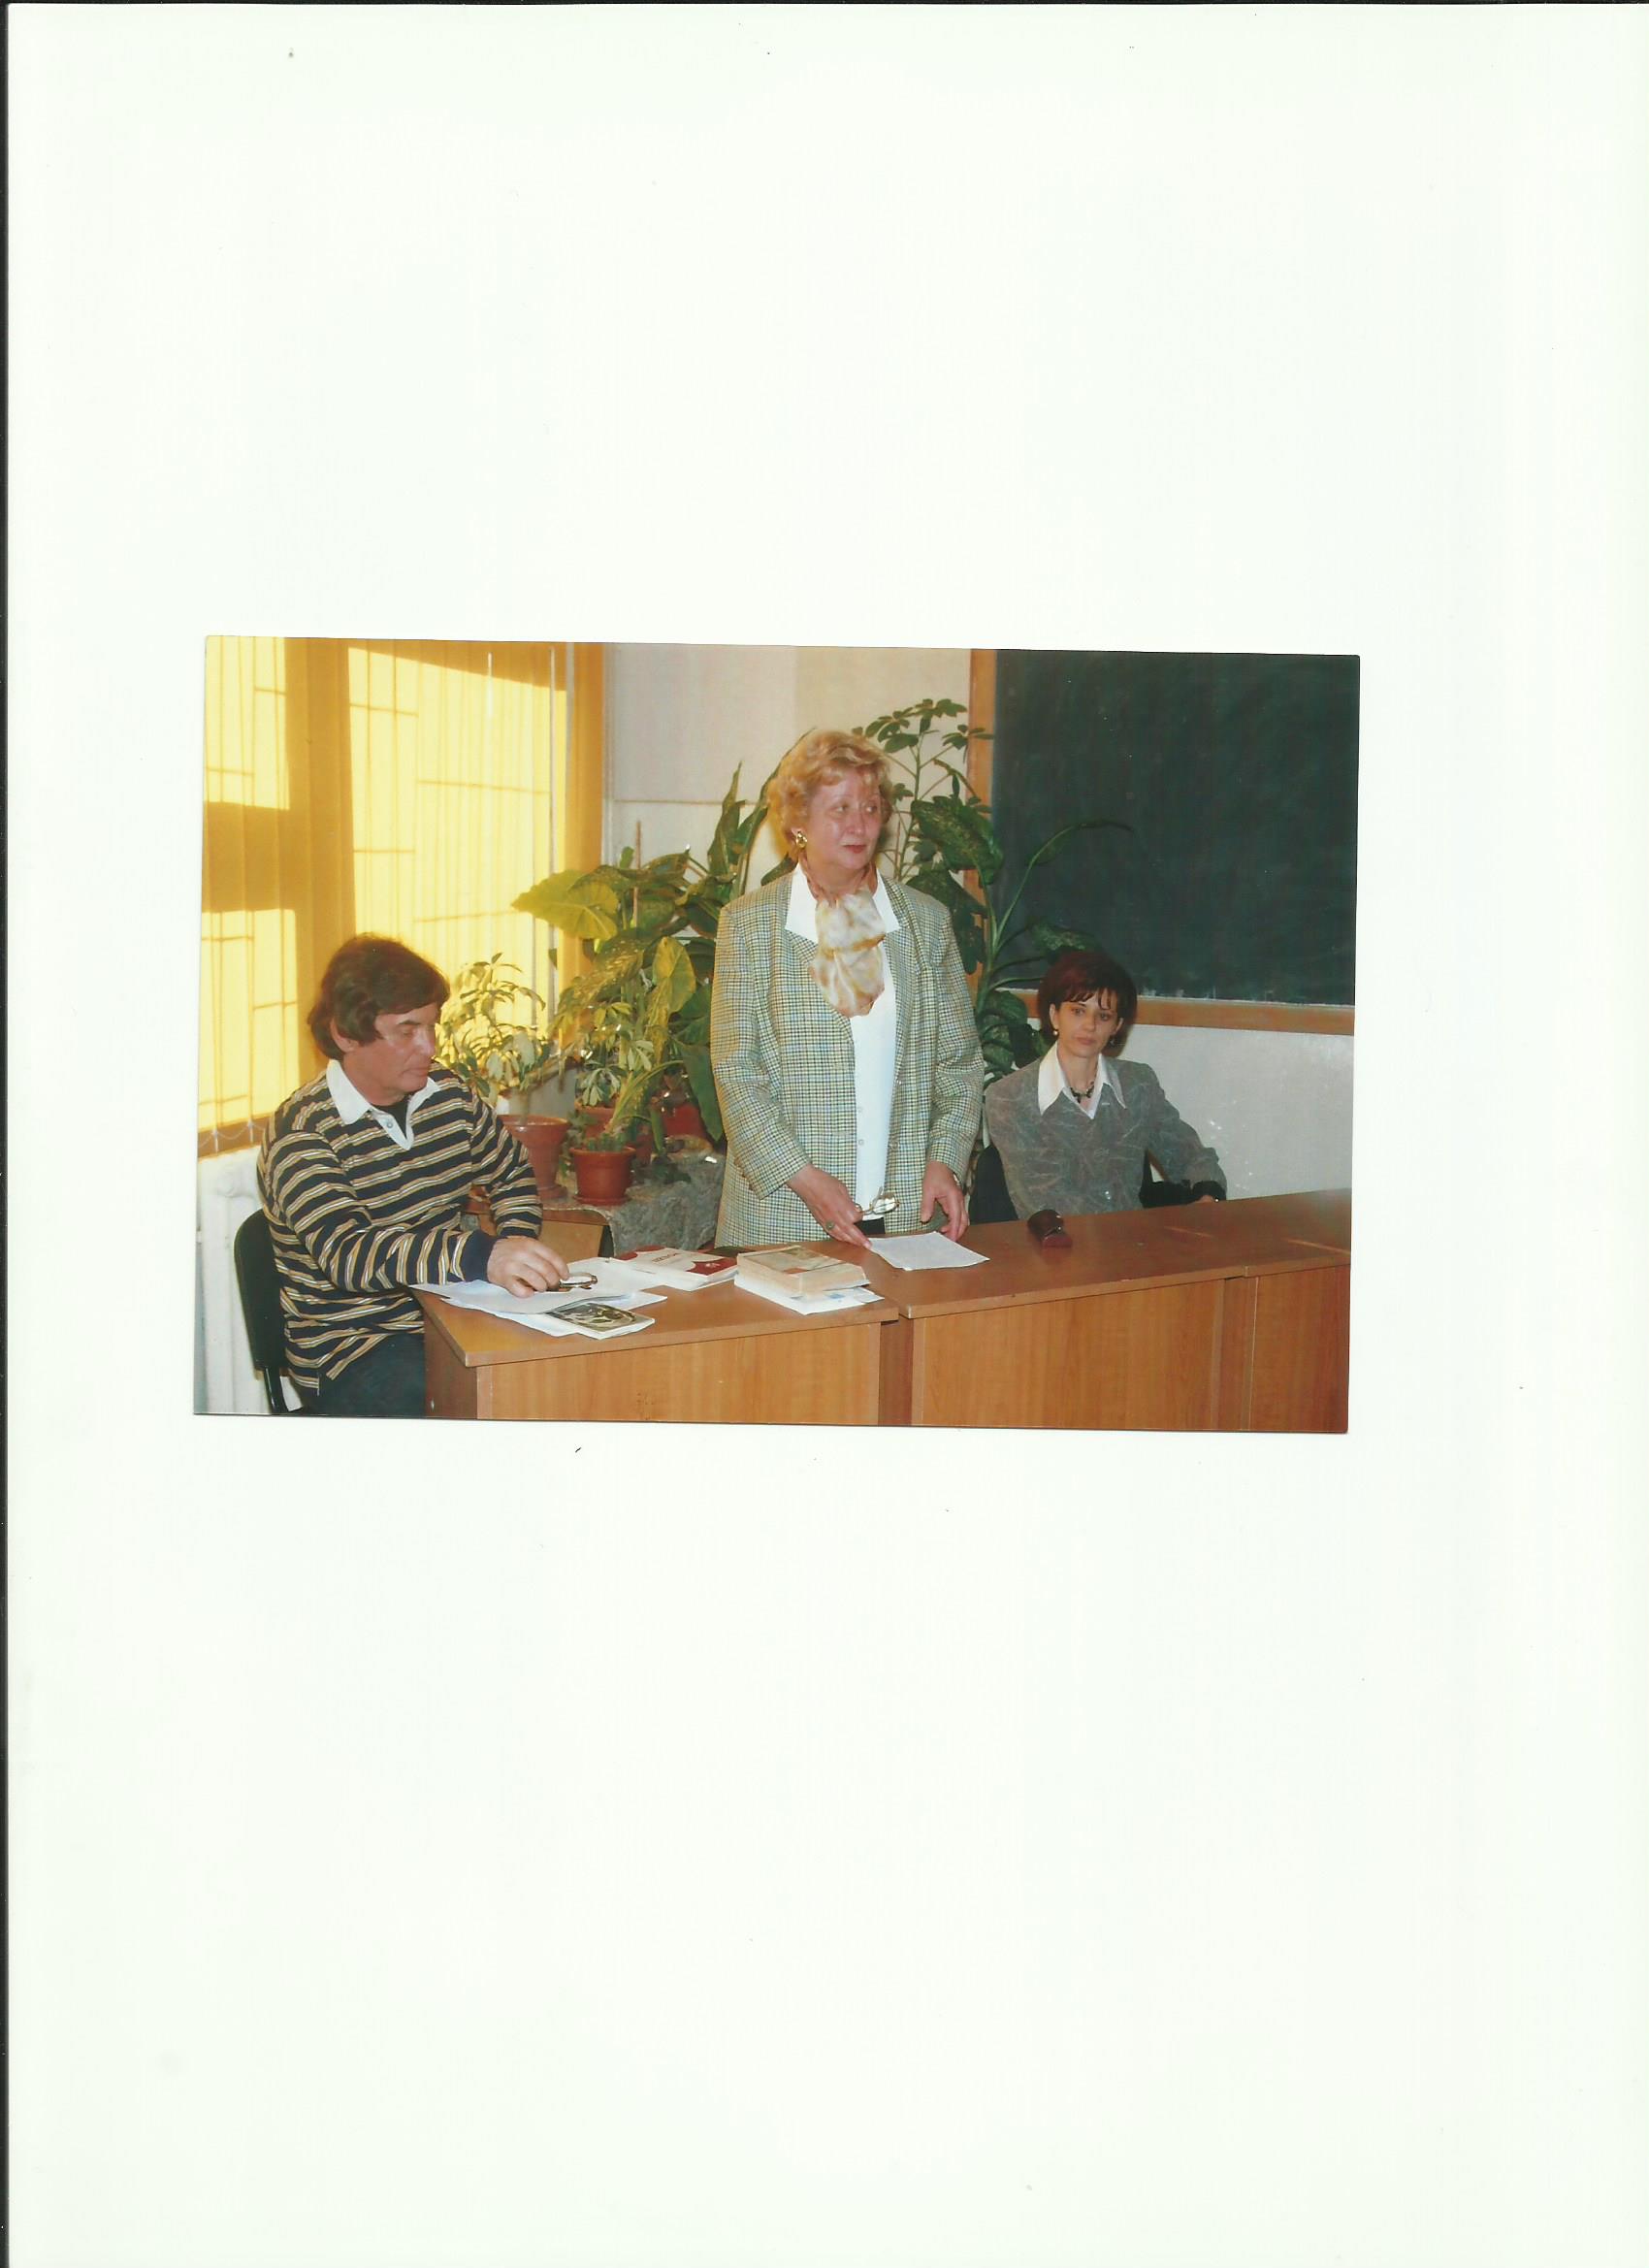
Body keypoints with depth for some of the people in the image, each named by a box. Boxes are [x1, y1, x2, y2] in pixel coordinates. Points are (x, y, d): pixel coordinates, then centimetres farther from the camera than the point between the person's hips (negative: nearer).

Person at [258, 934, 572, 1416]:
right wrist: (482, 1256, -42)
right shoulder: (301, 1133, -14)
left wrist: (517, 1254, 2)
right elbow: (344, 1254, -29)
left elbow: (513, 1172, 23)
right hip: (350, 1348, -6)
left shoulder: (448, 1093, 7)